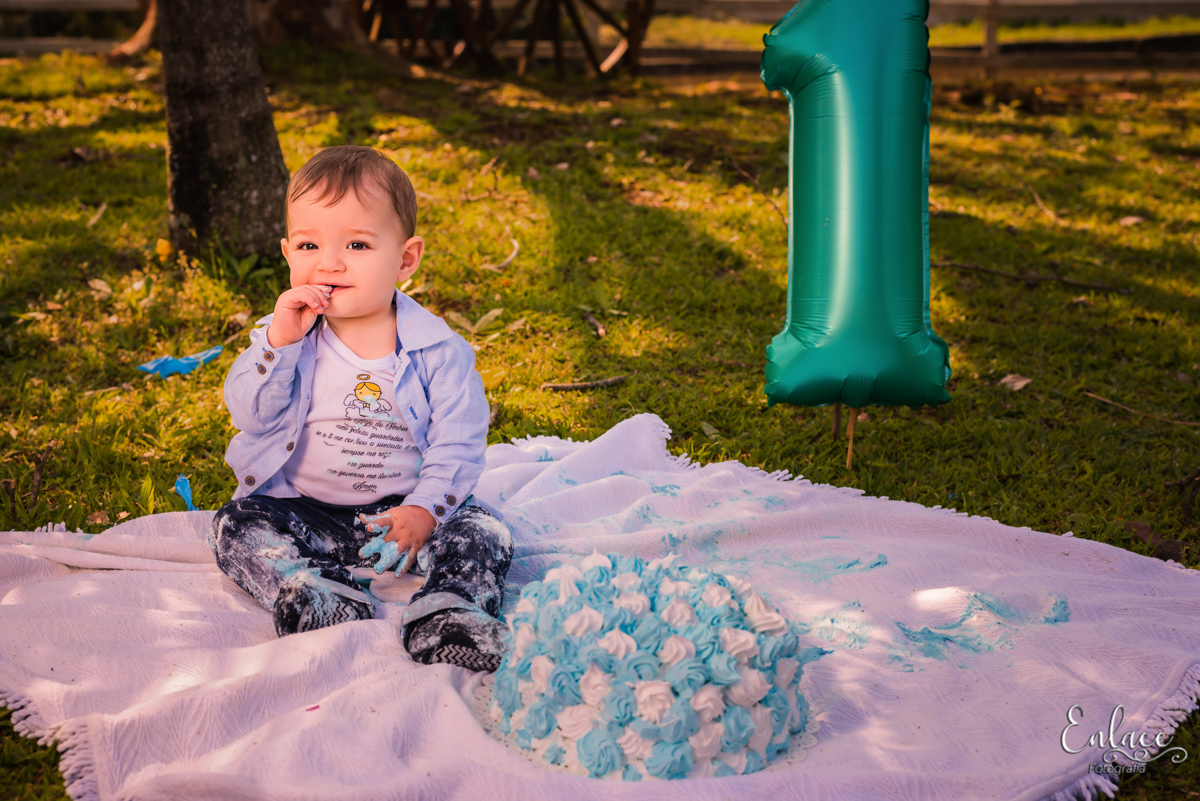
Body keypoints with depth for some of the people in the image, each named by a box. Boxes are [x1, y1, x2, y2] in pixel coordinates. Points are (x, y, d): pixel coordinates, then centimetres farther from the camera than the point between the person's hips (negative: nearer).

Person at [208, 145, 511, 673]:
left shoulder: (439, 351, -8)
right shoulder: (282, 335, -1)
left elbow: (458, 445, -8)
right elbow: (249, 415, -11)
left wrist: (424, 510, -23)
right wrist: (279, 341, -23)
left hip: (402, 513, -1)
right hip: (305, 513, 2)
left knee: (482, 532, -22)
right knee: (238, 526, -22)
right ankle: (317, 601, -37)